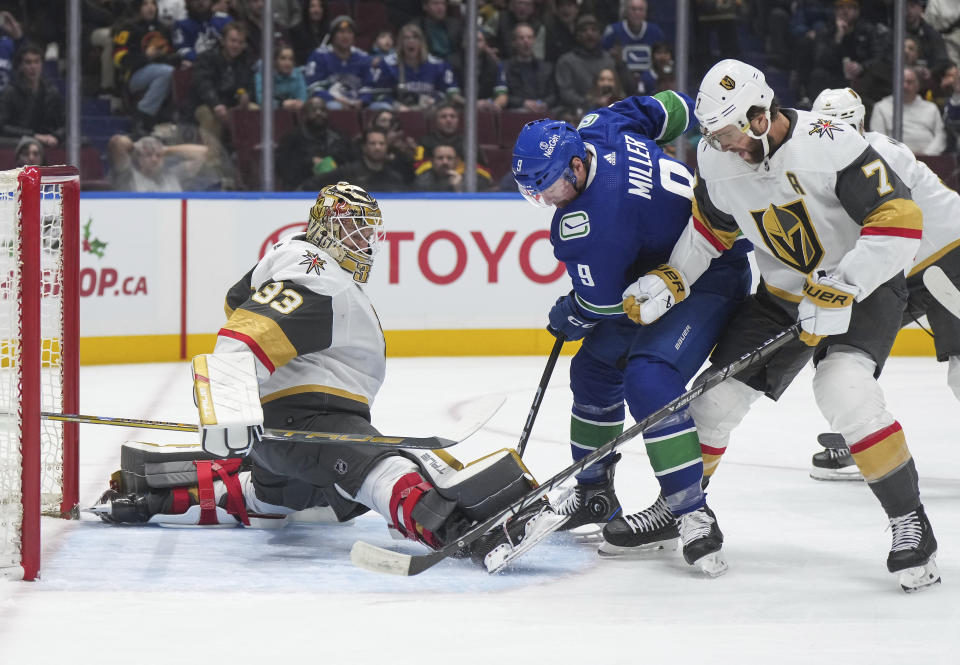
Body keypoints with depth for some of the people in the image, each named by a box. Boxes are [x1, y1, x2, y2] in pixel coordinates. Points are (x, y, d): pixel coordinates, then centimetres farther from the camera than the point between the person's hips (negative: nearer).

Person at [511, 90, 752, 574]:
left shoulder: (590, 220, -33)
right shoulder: (598, 128, -9)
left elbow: (600, 305, -21)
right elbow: (668, 109, 8)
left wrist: (568, 318, -1)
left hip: (709, 280, -11)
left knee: (649, 376, -29)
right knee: (595, 367, 13)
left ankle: (686, 508, -29)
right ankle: (594, 493, 25)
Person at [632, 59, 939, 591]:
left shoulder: (828, 146, -30)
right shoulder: (717, 161, -9)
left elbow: (901, 220, -31)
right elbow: (709, 231, 11)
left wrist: (837, 290, -33)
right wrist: (667, 282, -2)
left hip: (863, 286, -6)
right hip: (783, 294, 6)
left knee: (843, 388, -30)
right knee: (718, 395, 3)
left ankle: (909, 520, -18)